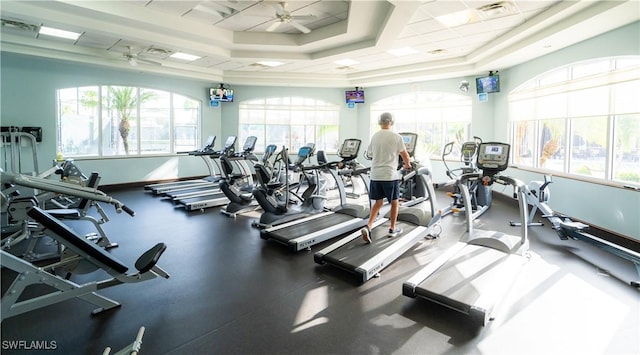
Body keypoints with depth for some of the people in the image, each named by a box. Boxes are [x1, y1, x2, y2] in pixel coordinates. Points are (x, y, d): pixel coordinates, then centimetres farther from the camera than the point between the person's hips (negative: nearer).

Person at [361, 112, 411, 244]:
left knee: (378, 202, 12)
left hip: (375, 175, 4)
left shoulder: (374, 136, 7)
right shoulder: (396, 137, -6)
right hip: (390, 175, -4)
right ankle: (392, 229, 24)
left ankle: (368, 227, -4)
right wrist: (407, 165, 25)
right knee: (394, 202, 14)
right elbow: (405, 155, 4)